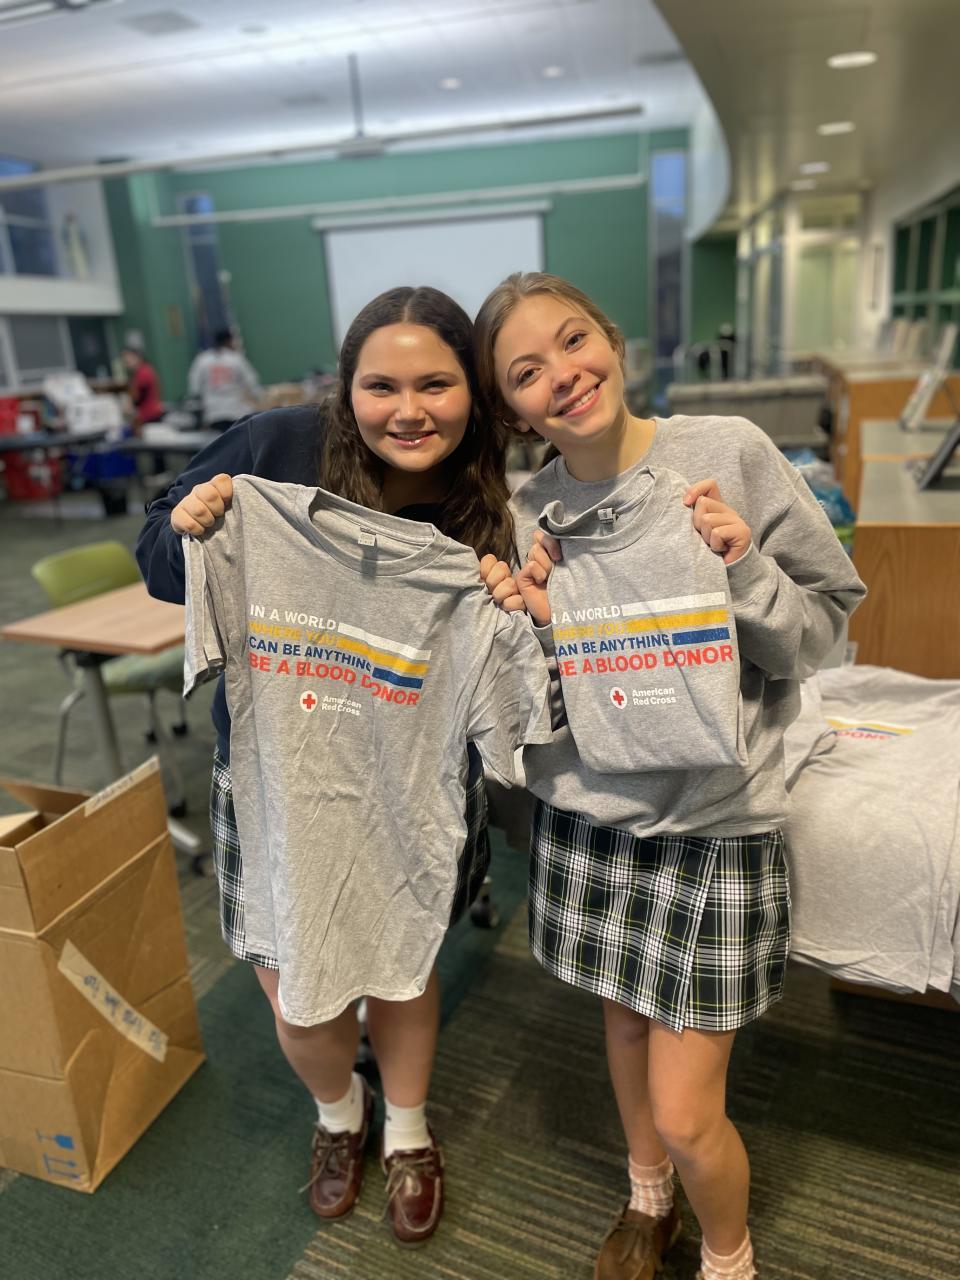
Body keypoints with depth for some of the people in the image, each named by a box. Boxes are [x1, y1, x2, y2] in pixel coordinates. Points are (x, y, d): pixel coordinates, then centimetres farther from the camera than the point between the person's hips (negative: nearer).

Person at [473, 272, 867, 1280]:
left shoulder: (729, 453, -11)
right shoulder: (529, 513, -3)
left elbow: (823, 625, -4)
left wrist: (745, 570, -22)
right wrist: (535, 628, -15)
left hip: (714, 825, -3)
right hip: (588, 817, 3)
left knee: (686, 1115, 5)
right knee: (624, 1019, 24)